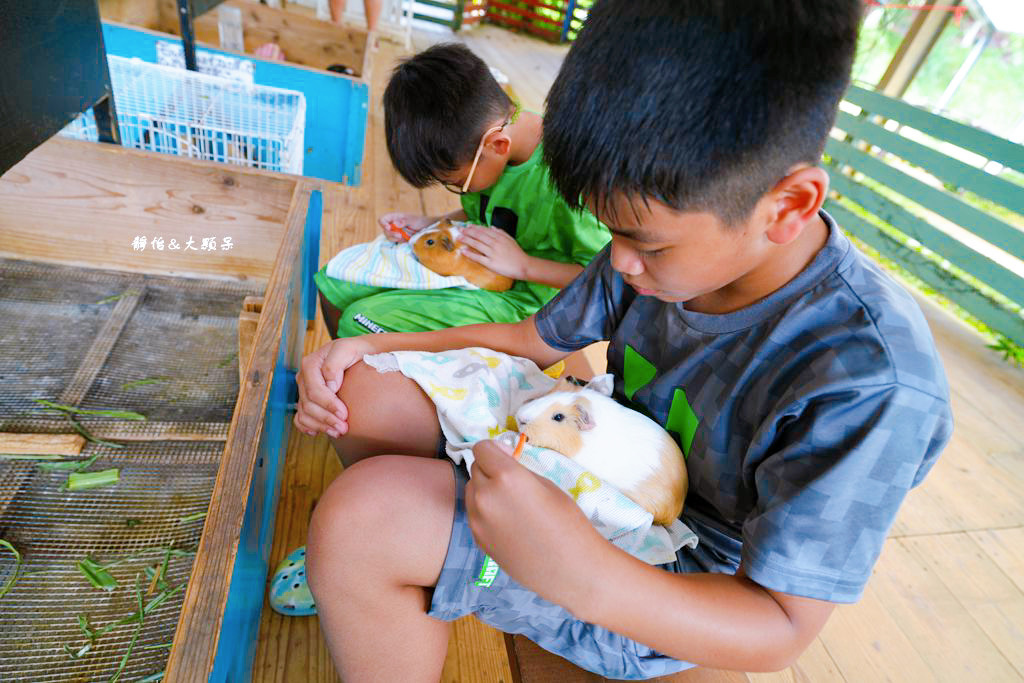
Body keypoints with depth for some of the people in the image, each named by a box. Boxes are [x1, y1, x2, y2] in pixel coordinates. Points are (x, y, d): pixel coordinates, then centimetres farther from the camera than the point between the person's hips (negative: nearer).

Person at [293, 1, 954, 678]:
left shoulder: (872, 386, -29)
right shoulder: (667, 240, -10)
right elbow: (532, 340, 1)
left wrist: (584, 575, -42)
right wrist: (374, 347, -10)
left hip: (679, 591, -5)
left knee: (363, 514, -28)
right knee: (364, 393, -6)